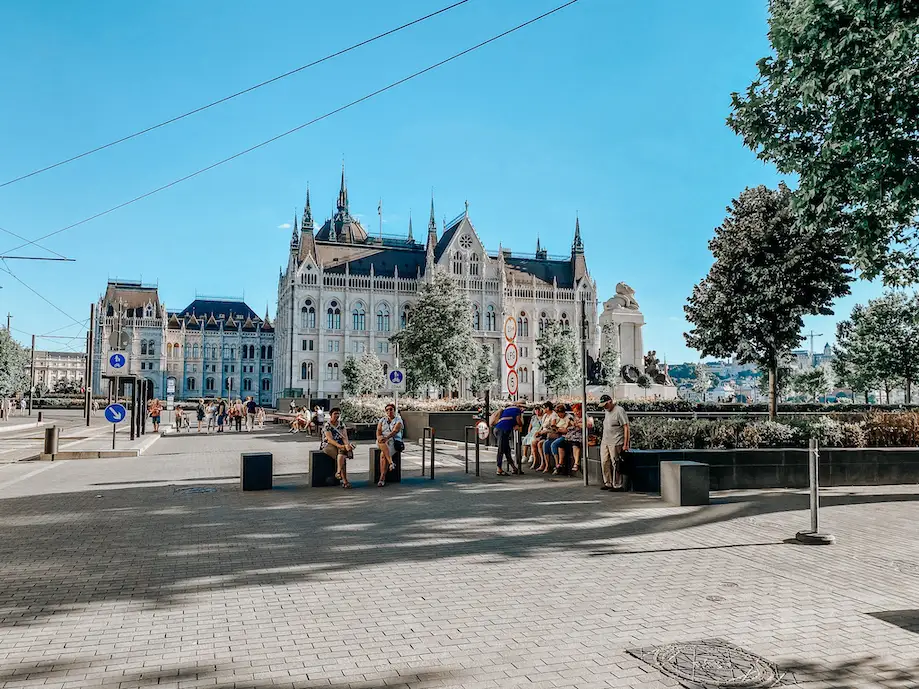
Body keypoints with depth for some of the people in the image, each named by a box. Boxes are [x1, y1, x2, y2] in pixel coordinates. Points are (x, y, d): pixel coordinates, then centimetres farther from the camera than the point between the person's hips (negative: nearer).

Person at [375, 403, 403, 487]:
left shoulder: (398, 420, 5)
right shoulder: (382, 420, 18)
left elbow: (395, 431, -12)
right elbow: (378, 430, 4)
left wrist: (386, 437, -29)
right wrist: (379, 437, -19)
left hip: (394, 440, -3)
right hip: (382, 441, 3)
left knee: (383, 454, -30)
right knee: (381, 442, -36)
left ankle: (382, 478, -29)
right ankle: (391, 462, -42)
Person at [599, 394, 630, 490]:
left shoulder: (619, 411, -11)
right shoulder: (606, 411, 14)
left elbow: (626, 427, -13)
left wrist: (625, 444, -16)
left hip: (615, 443, -8)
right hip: (604, 442, 8)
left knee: (615, 464, -4)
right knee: (604, 462, 8)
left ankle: (617, 485, 4)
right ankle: (608, 483, 19)